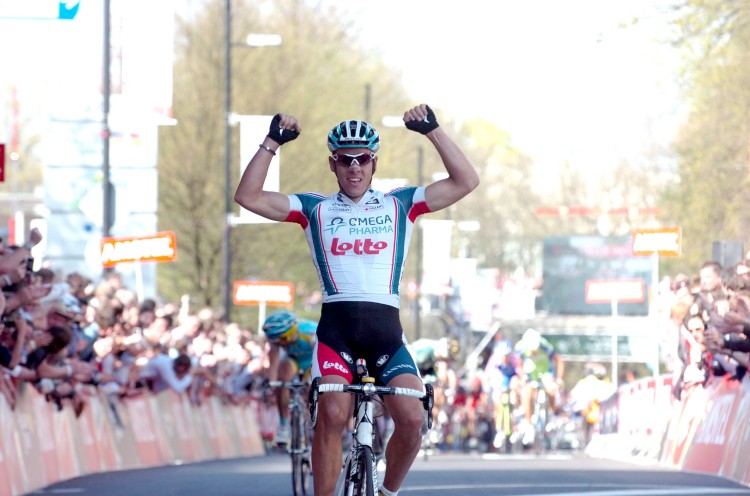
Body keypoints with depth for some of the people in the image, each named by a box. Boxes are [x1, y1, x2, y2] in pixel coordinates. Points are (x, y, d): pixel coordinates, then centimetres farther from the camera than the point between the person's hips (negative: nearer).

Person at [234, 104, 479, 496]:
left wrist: (433, 132, -1)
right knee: (332, 415, -22)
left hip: (385, 327, 1)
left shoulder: (399, 205, 15)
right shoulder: (315, 209, 13)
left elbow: (465, 182, 7)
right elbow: (248, 197, 5)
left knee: (411, 420, -14)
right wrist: (273, 142, -2)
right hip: (336, 325, -1)